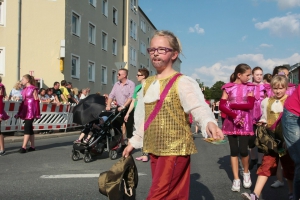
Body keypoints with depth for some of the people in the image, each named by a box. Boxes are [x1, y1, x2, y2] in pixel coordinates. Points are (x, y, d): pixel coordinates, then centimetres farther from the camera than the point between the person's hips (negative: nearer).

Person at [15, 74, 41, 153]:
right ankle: (32, 146, 17)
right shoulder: (24, 89, 13)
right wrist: (19, 113, 16)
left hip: (31, 110, -8)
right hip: (25, 110, 8)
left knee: (27, 128, -11)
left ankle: (24, 147, -12)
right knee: (29, 128, 10)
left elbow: (36, 100, -9)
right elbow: (23, 100, 17)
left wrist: (36, 113, -13)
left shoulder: (33, 89, -8)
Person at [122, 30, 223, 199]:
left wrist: (209, 122, -45)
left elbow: (199, 107, -25)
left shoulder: (182, 82, -11)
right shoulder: (148, 84, 11)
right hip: (154, 149, 7)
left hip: (175, 149, -7)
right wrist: (134, 141, 23)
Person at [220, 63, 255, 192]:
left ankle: (246, 172, 23)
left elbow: (250, 105, -9)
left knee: (243, 150, -6)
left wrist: (231, 105, -12)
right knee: (234, 151, 4)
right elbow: (221, 106, -8)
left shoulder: (249, 87, 4)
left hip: (245, 123, 0)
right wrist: (235, 117, -17)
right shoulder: (228, 87, 0)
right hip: (231, 122, 0)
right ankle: (236, 179, 13)